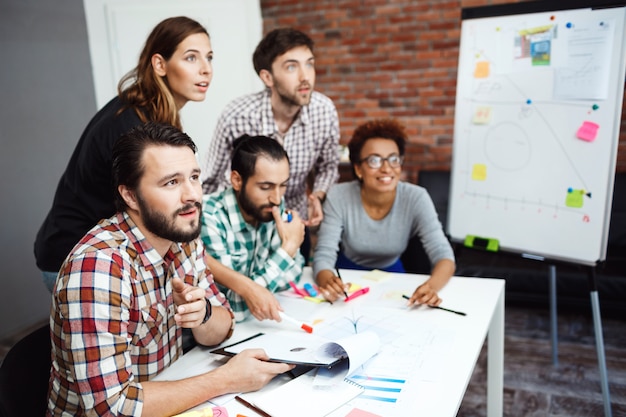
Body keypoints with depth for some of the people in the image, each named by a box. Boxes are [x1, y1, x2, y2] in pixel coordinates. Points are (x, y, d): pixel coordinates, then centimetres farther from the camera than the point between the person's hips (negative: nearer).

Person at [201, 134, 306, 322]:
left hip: (263, 322, 5)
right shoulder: (209, 218, -24)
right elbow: (235, 306, -24)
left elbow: (293, 273, -4)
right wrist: (289, 246, -22)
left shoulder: (273, 207, -6)